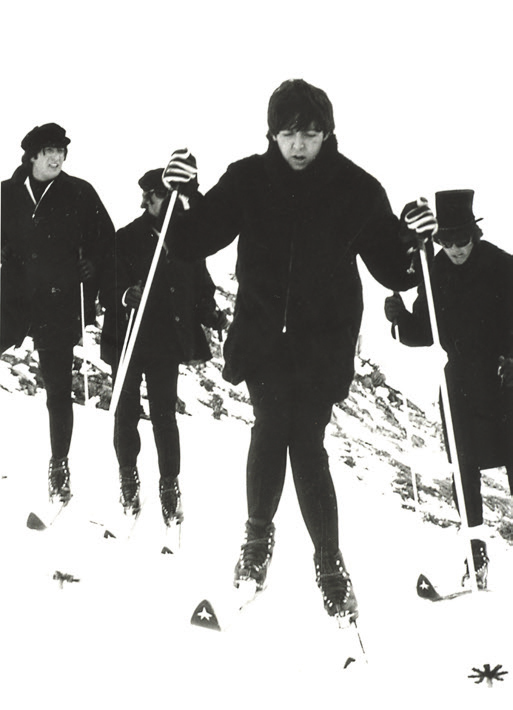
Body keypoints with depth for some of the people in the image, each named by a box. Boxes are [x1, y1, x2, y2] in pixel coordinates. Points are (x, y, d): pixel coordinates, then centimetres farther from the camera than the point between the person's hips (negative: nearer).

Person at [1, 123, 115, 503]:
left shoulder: (80, 194, -1)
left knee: (58, 388, 5)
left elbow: (106, 240, 2)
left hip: (60, 304, -1)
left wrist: (89, 294, -2)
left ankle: (60, 468, 13)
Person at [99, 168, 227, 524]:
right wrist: (126, 295, -29)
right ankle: (128, 477, 25)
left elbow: (202, 287, 10)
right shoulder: (128, 239, -4)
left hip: (168, 341, 1)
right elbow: (109, 289, -8)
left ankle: (170, 484, 11)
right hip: (128, 340, -1)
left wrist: (212, 315, -6)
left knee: (165, 413, 4)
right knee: (127, 411, 10)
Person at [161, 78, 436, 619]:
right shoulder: (248, 180, -1)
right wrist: (184, 199, -16)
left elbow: (391, 270, 2)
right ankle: (258, 538, 15)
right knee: (271, 430, -8)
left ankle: (329, 561, 8)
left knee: (306, 442, -5)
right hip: (262, 337, 1)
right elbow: (198, 239, 2)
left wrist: (414, 243, -18)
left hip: (323, 345, -1)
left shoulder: (356, 189, -3)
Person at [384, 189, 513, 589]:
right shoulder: (436, 273, 2)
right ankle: (477, 555, 12)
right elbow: (425, 331, 6)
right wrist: (401, 318, -13)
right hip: (462, 382, 3)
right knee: (465, 467, 4)